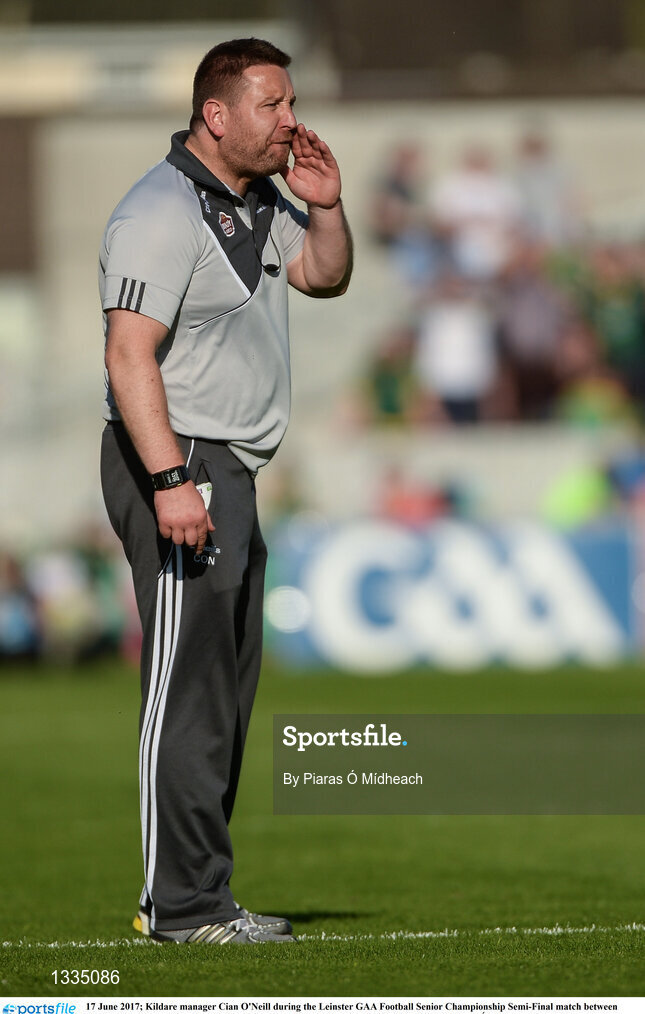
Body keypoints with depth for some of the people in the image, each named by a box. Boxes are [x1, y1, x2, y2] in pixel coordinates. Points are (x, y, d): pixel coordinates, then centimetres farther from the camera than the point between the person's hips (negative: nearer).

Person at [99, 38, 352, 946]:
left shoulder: (258, 204, 15)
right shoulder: (163, 214, -15)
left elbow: (325, 276, 29)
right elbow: (129, 354, -22)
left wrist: (324, 206, 8)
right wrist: (170, 481, -30)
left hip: (231, 475, 10)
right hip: (177, 463, -10)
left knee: (226, 693, 13)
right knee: (188, 692, -11)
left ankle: (187, 895, 19)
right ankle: (184, 906, -10)